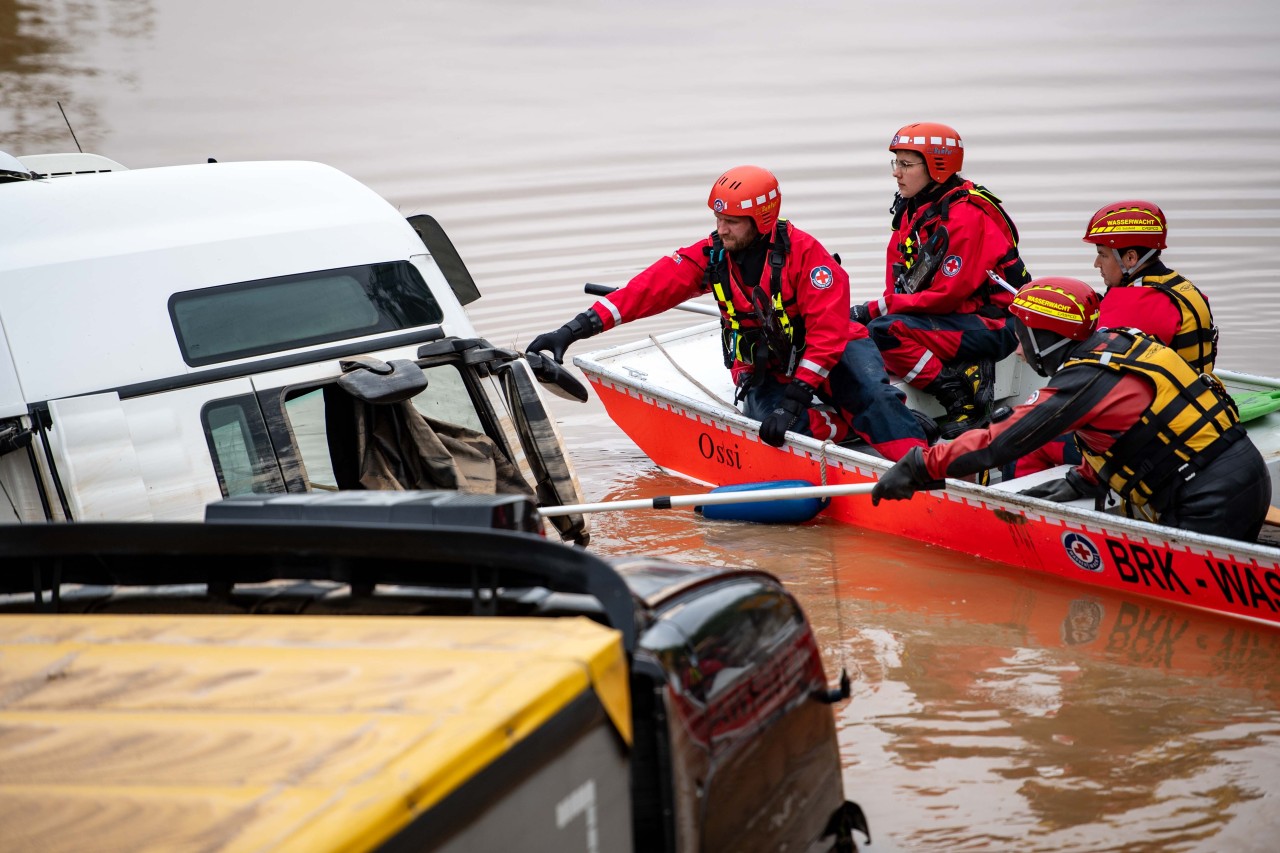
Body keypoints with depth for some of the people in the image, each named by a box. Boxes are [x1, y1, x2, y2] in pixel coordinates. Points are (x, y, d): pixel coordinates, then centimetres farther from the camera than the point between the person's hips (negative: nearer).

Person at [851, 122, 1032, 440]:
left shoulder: (966, 216, -18)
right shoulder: (912, 211, 10)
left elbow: (947, 294, -23)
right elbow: (898, 284, 11)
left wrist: (877, 309, -20)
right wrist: (872, 311, -10)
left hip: (991, 324, -10)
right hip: (949, 318, 10)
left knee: (885, 330, -27)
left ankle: (965, 401, -20)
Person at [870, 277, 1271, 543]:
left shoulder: (1084, 382, -17)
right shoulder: (1118, 342, 9)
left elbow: (998, 443, -17)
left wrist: (919, 467, -11)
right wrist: (1082, 481, 15)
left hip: (1214, 507, -9)